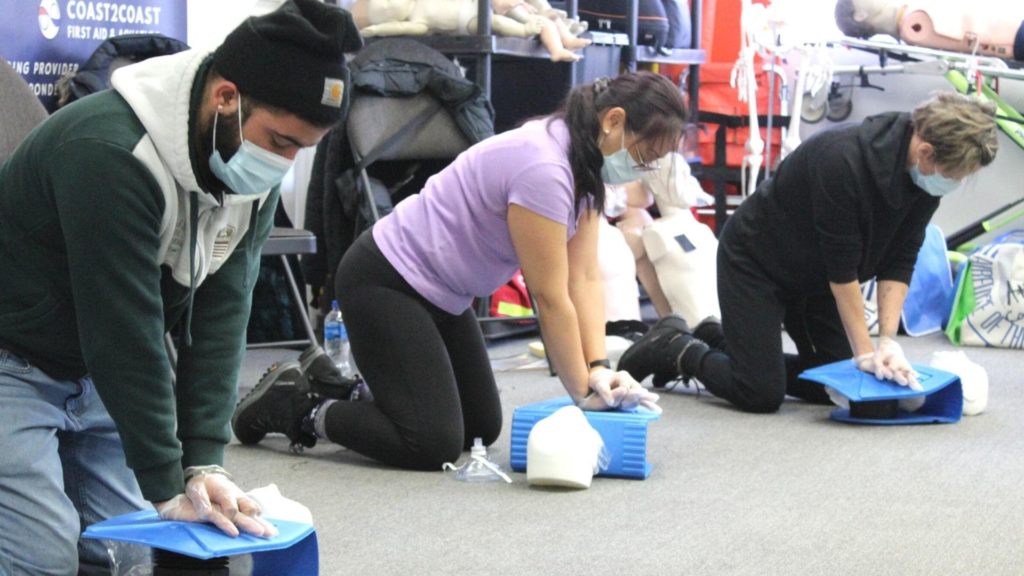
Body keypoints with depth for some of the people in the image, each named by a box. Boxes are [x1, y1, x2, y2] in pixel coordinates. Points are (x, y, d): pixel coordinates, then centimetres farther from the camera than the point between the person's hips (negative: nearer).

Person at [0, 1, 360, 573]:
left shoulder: (254, 174, -8)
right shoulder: (110, 154, -32)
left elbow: (220, 313, -9)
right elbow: (124, 330, -30)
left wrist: (206, 461, -16)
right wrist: (168, 490, -25)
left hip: (102, 374, 8)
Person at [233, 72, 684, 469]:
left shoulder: (584, 164, 1)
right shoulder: (543, 170, -29)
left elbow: (584, 277, -1)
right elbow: (551, 298, -24)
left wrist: (598, 370, -12)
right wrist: (584, 393, -15)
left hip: (438, 292, 10)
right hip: (383, 283, -10)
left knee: (482, 428, 12)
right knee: (434, 444, -16)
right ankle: (300, 410, 3)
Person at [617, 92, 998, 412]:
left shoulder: (925, 172, -13)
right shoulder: (844, 160, -36)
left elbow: (899, 262, -7)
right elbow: (842, 268, -28)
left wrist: (888, 339, -16)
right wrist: (865, 351, -22)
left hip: (814, 275, 8)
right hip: (755, 260, -8)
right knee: (762, 394, -15)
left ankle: (719, 340, 21)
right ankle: (675, 347, 11)